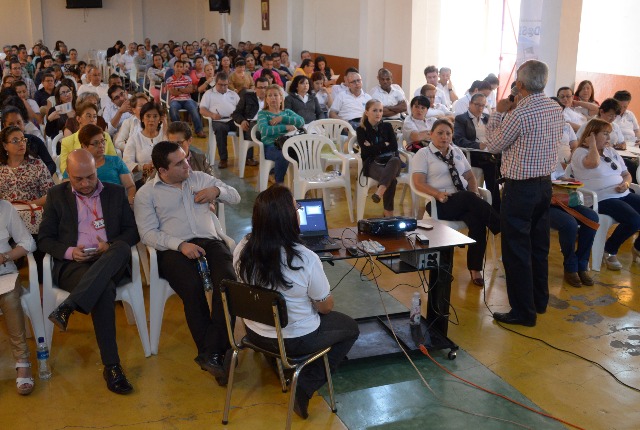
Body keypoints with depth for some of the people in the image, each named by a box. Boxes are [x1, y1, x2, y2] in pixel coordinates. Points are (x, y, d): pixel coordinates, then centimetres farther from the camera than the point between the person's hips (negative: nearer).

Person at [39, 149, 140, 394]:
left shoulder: (115, 193, 17)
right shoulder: (57, 195, 14)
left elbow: (132, 230, 13)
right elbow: (44, 238, 10)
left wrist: (111, 246, -9)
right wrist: (69, 252, -11)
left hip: (110, 261, 2)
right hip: (73, 264, -1)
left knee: (123, 248, -38)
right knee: (105, 289, -37)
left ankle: (68, 308, -46)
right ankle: (111, 366, -37)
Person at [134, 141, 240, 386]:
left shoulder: (199, 178, 20)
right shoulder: (146, 194, 9)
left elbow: (235, 197, 26)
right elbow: (148, 233, -2)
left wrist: (217, 190, 3)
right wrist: (180, 245, -17)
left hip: (209, 241, 3)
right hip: (173, 249, -2)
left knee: (228, 279, -31)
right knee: (192, 287, -34)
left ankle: (211, 354, -28)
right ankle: (217, 353, -23)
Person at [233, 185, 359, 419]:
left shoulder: (243, 248, -14)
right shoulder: (306, 259, -29)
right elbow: (325, 306, -15)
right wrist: (322, 302, 10)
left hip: (255, 331, 7)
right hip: (295, 340, -6)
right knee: (350, 327, 20)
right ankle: (305, 386, 10)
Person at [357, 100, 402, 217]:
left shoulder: (387, 126, 15)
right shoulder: (361, 130, 6)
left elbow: (394, 146, 2)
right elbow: (367, 151, -8)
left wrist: (374, 147, -3)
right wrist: (384, 145, -2)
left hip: (390, 161, 2)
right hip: (372, 163, -2)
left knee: (396, 160, -39)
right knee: (391, 178, -36)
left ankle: (379, 192, -56)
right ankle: (389, 213, -32)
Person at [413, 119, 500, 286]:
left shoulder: (457, 152, 22)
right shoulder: (423, 154, 6)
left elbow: (470, 176, 22)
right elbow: (419, 183, -5)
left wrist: (475, 193, 0)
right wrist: (439, 194, -22)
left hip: (466, 200, 5)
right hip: (440, 203, -4)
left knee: (477, 220, -29)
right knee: (468, 197, -36)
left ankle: (475, 268, -19)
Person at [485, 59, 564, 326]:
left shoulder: (518, 114, -21)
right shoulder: (556, 109, 4)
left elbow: (493, 145, -9)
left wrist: (498, 113, 2)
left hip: (520, 188, -8)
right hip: (545, 183, 8)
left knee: (516, 250, 1)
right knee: (539, 246, 19)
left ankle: (523, 312, 8)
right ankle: (539, 301, 32)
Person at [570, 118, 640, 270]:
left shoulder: (611, 151, 19)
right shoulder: (580, 152, -4)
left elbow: (626, 174, 23)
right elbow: (593, 163, -28)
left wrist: (626, 183, -1)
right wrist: (592, 144, -10)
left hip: (623, 195, 8)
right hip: (601, 199, -8)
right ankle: (609, 251, -4)